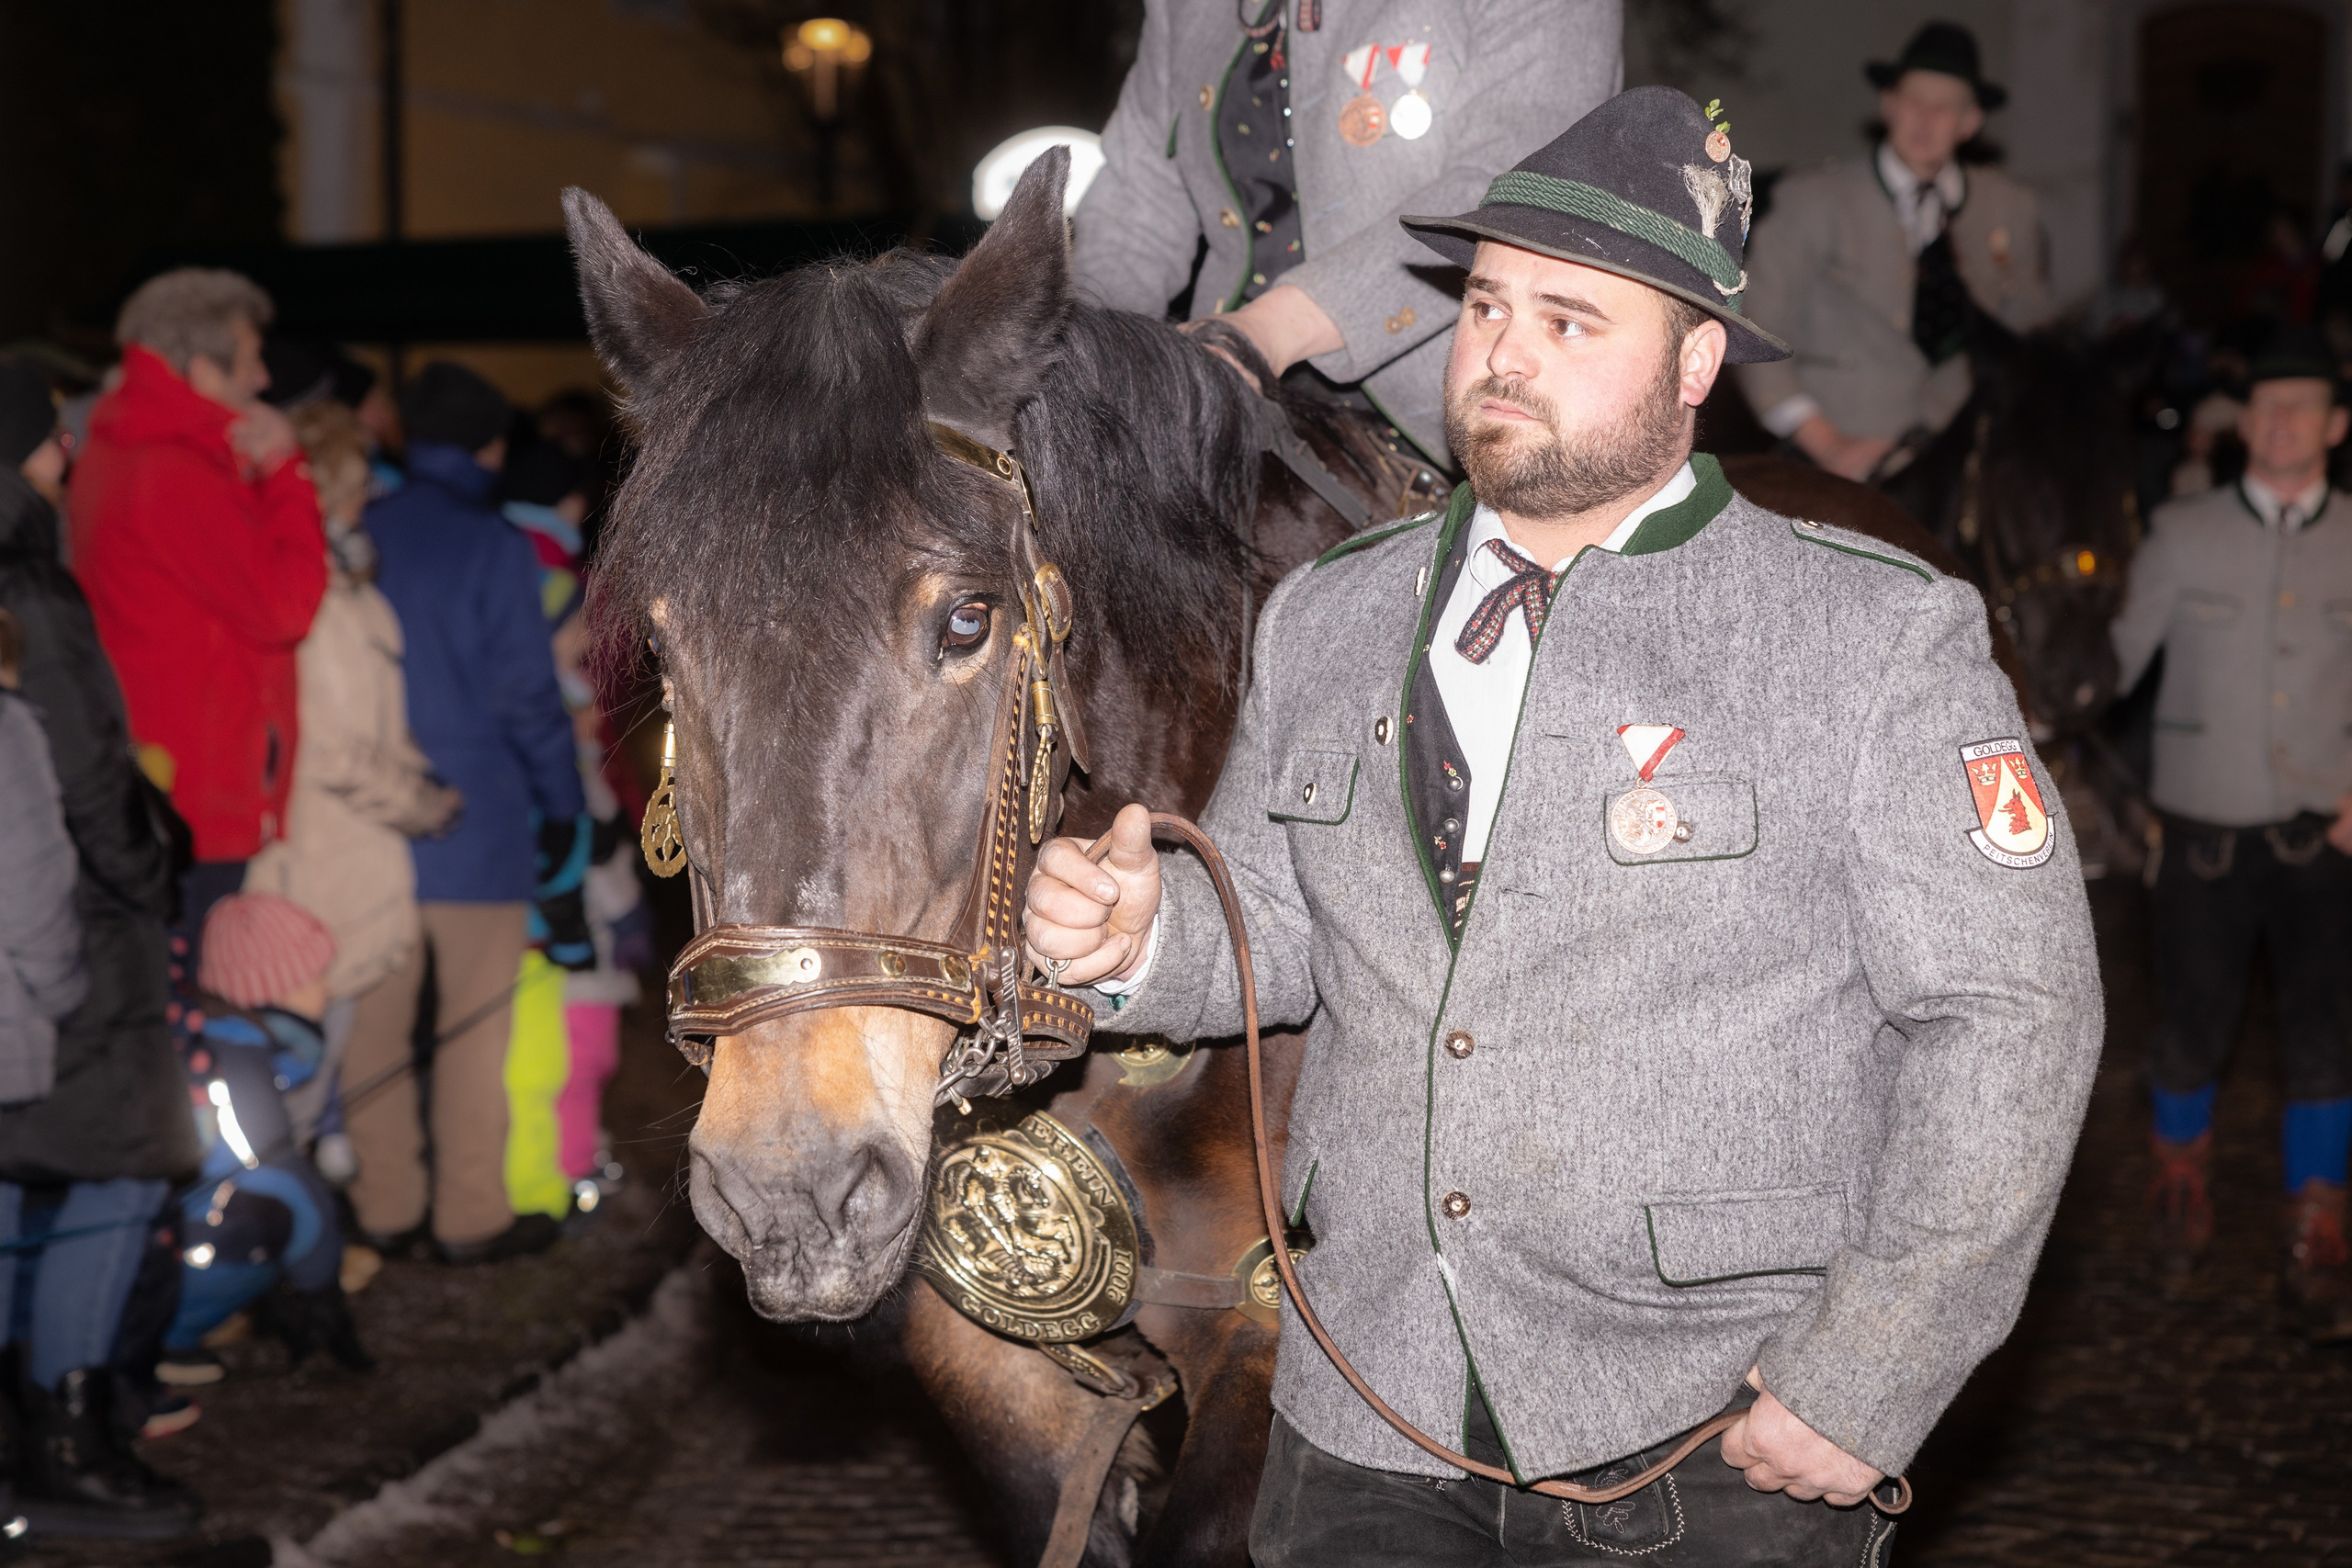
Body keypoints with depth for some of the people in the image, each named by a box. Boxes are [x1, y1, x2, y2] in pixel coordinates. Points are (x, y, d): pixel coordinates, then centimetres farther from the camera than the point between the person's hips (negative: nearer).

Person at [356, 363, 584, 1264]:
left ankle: (384, 1207, 17)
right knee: (475, 1022, 4)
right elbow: (529, 690, -7)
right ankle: (473, 1215, 8)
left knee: (374, 1018, 11)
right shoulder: (492, 548, -9)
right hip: (475, 822, -4)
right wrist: (560, 800, 4)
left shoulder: (359, 537, 3)